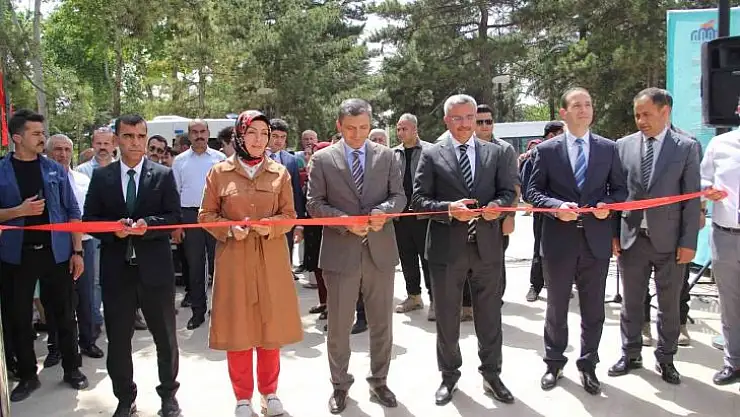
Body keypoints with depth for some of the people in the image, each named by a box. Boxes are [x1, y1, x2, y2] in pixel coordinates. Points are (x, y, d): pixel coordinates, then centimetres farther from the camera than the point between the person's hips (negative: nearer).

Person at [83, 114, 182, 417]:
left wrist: (146, 225, -21)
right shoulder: (101, 176, 4)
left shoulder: (163, 174, 0)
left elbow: (174, 218, -4)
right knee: (118, 338, 12)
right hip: (116, 269, 1)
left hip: (155, 267, -1)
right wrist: (113, 228, -14)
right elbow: (89, 220, 4)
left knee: (165, 336, 11)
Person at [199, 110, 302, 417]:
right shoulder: (219, 172, 1)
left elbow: (289, 214, 6)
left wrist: (271, 227, -14)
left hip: (271, 258, 1)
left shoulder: (280, 172, 4)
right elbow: (206, 215, 5)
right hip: (234, 258, -1)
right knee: (238, 325, 5)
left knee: (271, 323, 7)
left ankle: (270, 392, 25)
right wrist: (229, 229, -13)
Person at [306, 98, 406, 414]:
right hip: (340, 252, -2)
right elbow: (315, 204, -3)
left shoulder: (386, 155, 5)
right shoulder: (322, 159, -1)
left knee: (382, 323, 13)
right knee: (339, 325, 9)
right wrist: (345, 221, -18)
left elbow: (399, 196, 4)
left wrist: (381, 212, -17)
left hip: (380, 249, 2)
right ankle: (340, 385, 28)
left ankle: (379, 381, 32)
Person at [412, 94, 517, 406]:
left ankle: (491, 374, 31)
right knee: (447, 317, 11)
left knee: (489, 315, 13)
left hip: (487, 245, 2)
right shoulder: (431, 155, -1)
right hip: (446, 248, -1)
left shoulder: (496, 152, 7)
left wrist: (497, 205, -15)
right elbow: (419, 200, -6)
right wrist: (449, 209, -22)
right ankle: (449, 375, 30)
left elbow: (508, 191, 7)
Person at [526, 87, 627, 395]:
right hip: (559, 240, -1)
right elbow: (533, 191, -1)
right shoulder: (546, 149, 0)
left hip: (596, 240, 2)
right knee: (556, 307, 12)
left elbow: (620, 188, 10)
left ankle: (588, 364, 29)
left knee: (593, 309, 11)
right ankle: (554, 362, 30)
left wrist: (608, 205, -11)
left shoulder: (608, 148, 6)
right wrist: (557, 206, -18)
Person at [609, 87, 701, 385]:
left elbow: (692, 199, -3)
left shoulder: (686, 147, -2)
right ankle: (630, 355, 28)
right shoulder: (623, 145, 2)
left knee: (669, 304, 11)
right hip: (631, 238, 1)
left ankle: (665, 358, 28)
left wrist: (689, 241, -7)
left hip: (669, 240, -1)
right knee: (631, 302, 12)